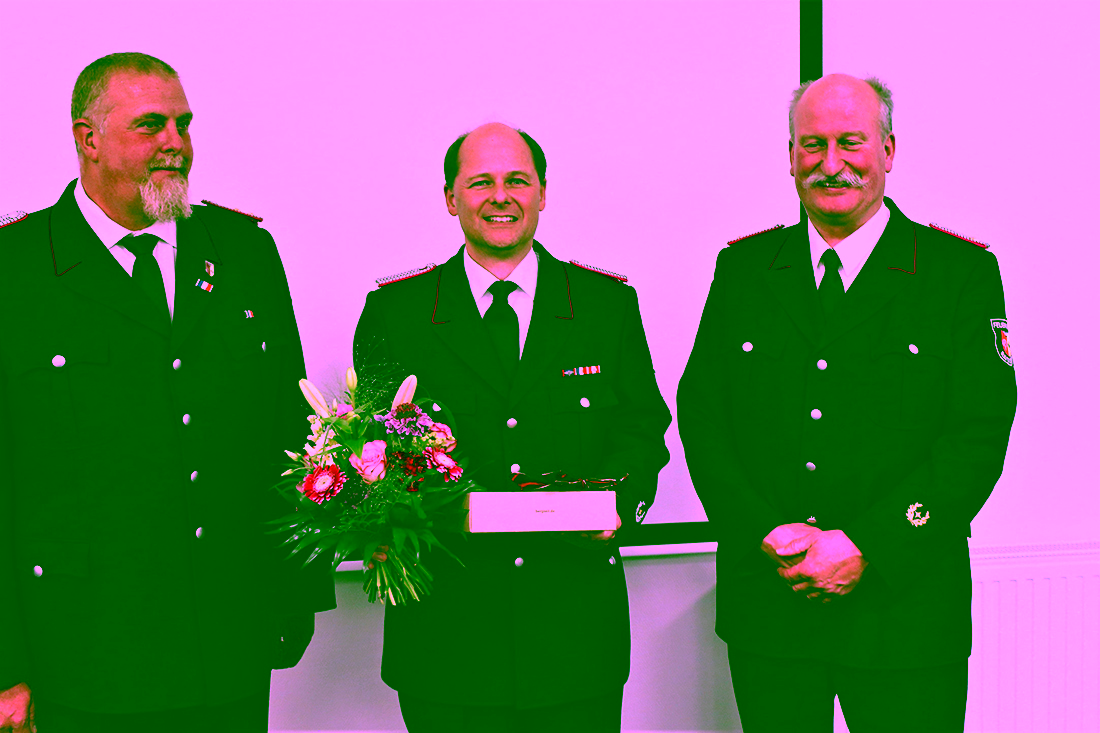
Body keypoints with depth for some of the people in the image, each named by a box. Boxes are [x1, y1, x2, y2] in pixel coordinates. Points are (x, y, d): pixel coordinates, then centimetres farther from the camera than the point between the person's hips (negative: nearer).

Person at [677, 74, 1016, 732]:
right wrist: (765, 533, -11)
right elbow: (700, 414, 4)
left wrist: (867, 548, -15)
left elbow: (979, 434, -7)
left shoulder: (962, 271, 0)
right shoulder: (741, 269, 9)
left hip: (905, 610, -2)